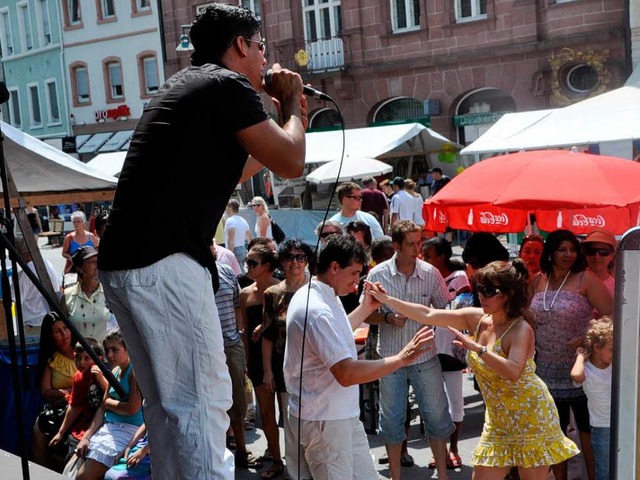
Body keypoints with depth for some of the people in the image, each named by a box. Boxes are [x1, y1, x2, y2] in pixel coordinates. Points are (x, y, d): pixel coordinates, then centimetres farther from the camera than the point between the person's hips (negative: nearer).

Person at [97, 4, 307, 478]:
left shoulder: (186, 85, 23)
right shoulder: (228, 85, -6)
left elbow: (232, 169, 34)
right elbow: (291, 164, -5)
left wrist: (287, 119, 33)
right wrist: (291, 104, 12)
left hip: (125, 260, 10)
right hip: (164, 262, -10)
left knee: (169, 404, 16)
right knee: (204, 400, -5)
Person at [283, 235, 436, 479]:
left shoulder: (314, 296, 8)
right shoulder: (317, 310, -26)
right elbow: (347, 374, -31)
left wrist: (366, 309, 22)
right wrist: (401, 359, -29)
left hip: (342, 414, 10)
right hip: (324, 420, -10)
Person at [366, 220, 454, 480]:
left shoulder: (431, 273, -6)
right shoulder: (378, 274, -7)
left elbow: (445, 310, 4)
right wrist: (388, 318, -17)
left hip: (425, 358, 1)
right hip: (391, 358, 0)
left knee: (437, 417, 8)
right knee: (392, 420, 10)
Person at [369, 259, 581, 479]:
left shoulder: (521, 329, -20)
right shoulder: (477, 318, -2)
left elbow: (513, 372, -35)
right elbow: (428, 315, -4)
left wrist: (477, 348, -39)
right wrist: (386, 299, -9)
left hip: (531, 416, -6)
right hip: (498, 420, 6)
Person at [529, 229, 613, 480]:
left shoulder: (585, 279, -11)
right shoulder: (538, 281, 4)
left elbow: (611, 315, -15)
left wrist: (588, 338, -23)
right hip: (547, 371, 5)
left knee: (587, 430, 7)